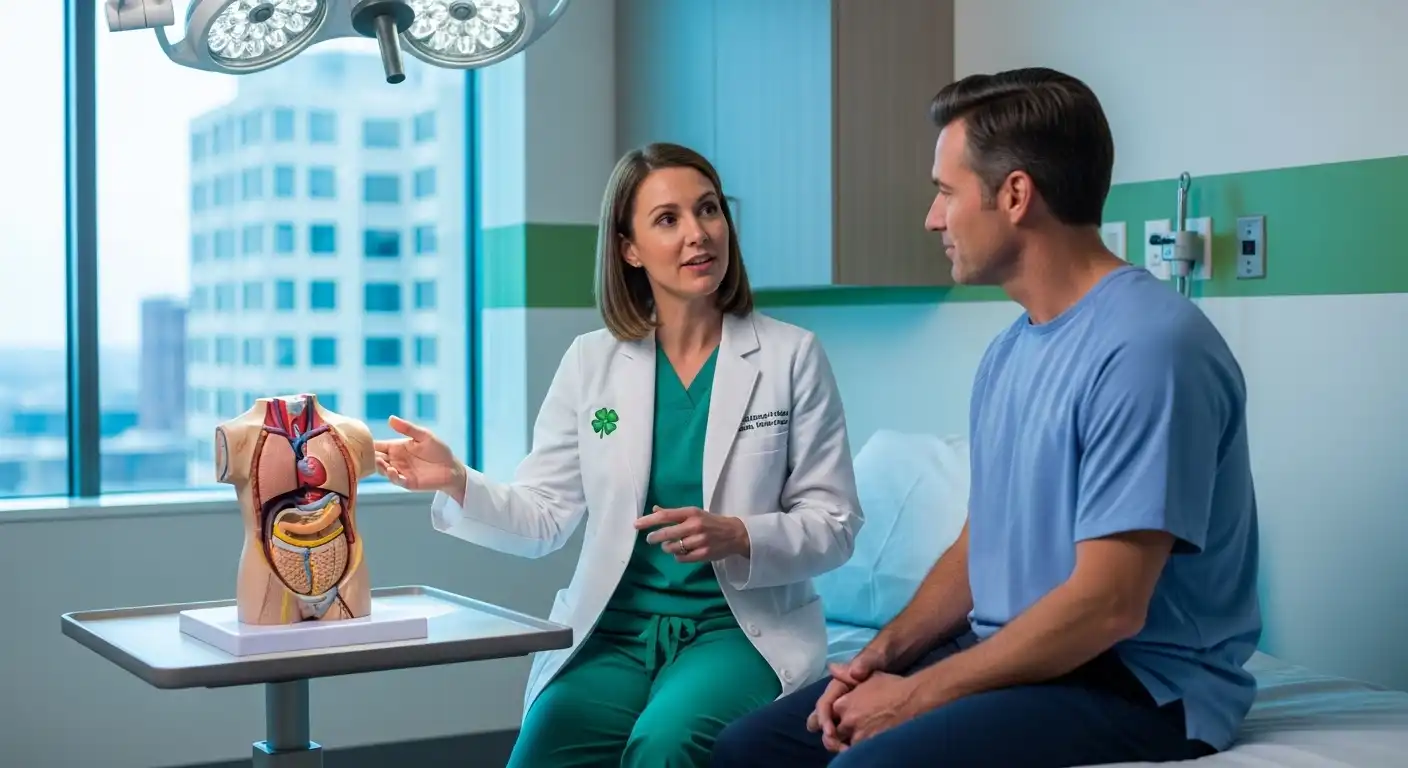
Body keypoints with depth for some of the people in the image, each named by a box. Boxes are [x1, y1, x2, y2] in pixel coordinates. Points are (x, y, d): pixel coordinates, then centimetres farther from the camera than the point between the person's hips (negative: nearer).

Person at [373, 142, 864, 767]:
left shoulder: (791, 356, 0)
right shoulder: (592, 361, 6)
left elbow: (834, 523, 1)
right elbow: (543, 518, 5)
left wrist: (737, 538, -18)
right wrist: (456, 482, -14)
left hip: (739, 628, -1)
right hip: (613, 628, 2)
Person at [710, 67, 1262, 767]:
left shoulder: (1148, 347, -19)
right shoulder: (1008, 351, 11)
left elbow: (1107, 606, -23)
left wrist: (917, 695, -17)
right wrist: (882, 654, -1)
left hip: (1137, 681, -8)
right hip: (1006, 657, 8)